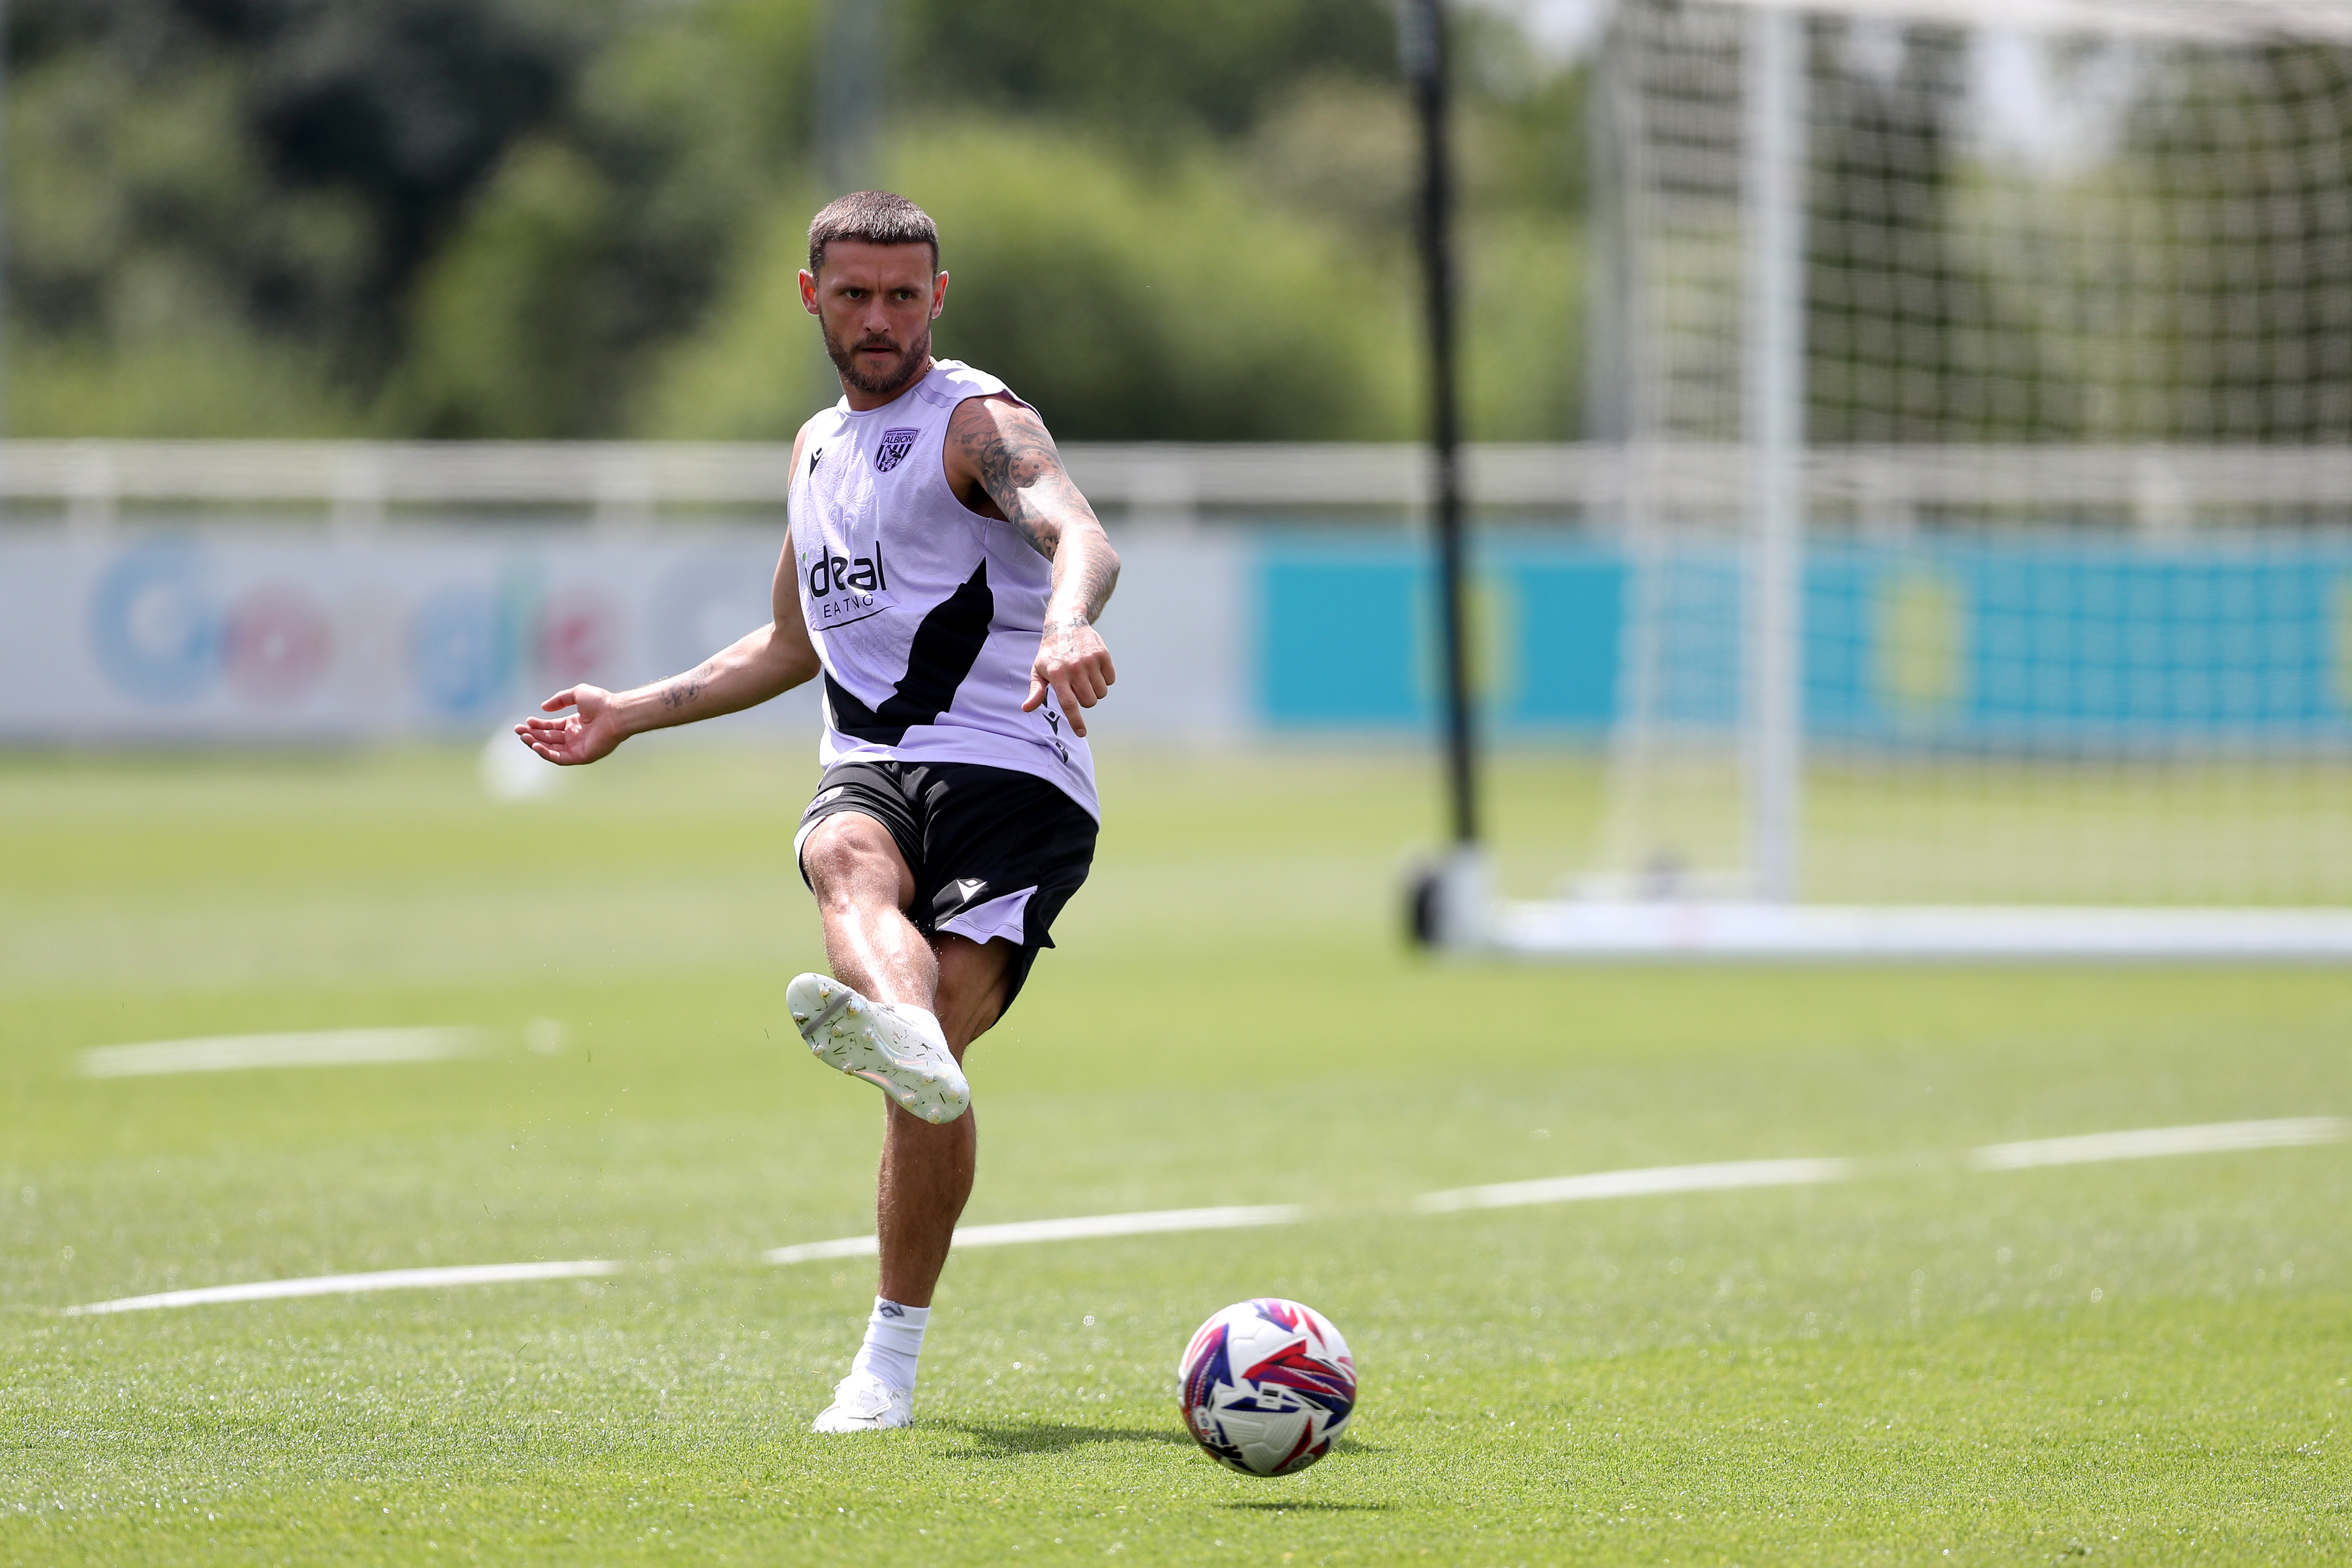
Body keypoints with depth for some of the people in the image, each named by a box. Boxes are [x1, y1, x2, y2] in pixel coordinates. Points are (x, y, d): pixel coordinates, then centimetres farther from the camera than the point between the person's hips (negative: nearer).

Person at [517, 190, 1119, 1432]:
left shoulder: (978, 422, -1)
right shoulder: (820, 446, 23)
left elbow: (1081, 539, -23)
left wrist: (1066, 625, -46)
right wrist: (634, 714, 31)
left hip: (1009, 777, -5)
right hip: (871, 770, 5)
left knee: (933, 1058, -21)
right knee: (847, 855, -35)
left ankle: (892, 1357, -9)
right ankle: (897, 1032, -68)